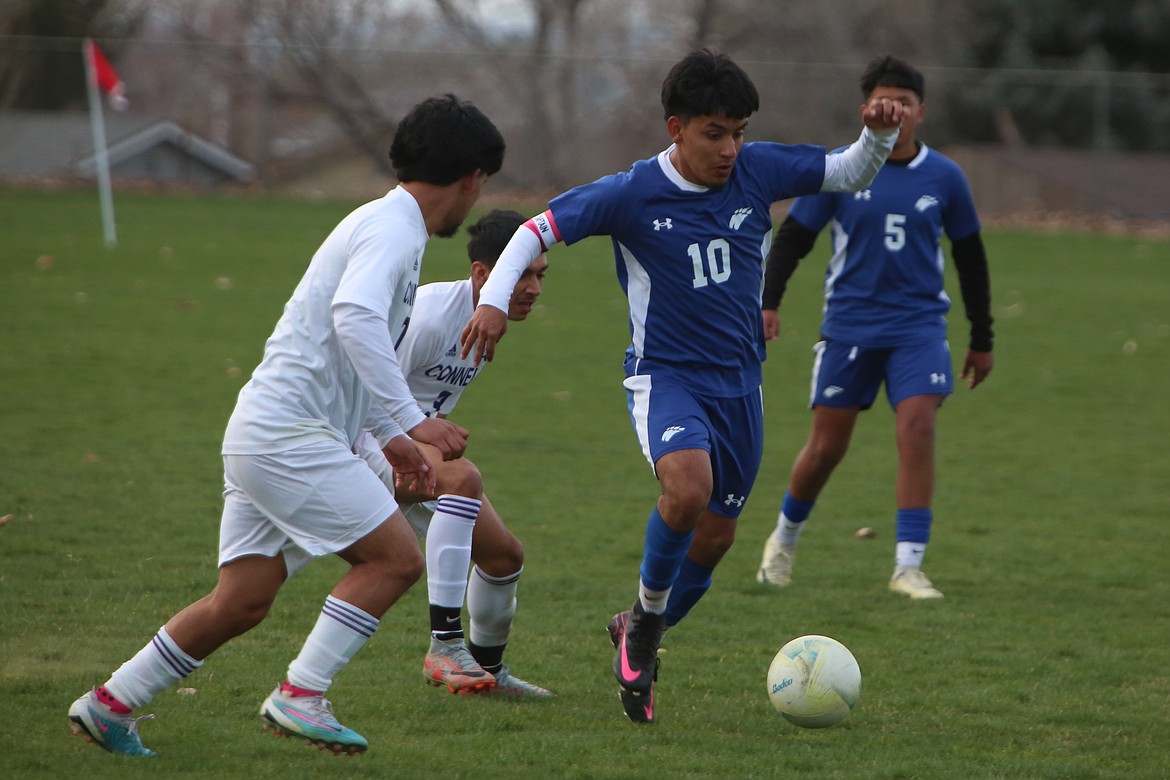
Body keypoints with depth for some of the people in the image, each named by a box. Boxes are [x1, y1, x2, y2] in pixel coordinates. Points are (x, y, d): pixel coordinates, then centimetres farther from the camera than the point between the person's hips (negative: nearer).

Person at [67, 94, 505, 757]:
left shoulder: (386, 225, 20)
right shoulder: (392, 229, -12)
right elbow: (354, 315, -32)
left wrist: (388, 440, 30)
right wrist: (410, 419, -33)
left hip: (266, 434, 10)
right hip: (289, 434, -10)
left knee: (243, 602, 9)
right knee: (397, 557, -10)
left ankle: (110, 705, 15)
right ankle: (301, 696, -10)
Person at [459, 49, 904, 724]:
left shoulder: (758, 171, -3)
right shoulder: (633, 194, -12)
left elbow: (852, 175, 8)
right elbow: (537, 231, -6)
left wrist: (880, 135, -12)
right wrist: (494, 299, -19)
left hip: (739, 383, 5)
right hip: (665, 375, -5)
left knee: (716, 535, 9)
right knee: (689, 486, -33)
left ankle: (640, 639, 35)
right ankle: (647, 614, -6)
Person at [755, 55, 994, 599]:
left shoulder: (944, 178, 3)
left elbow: (970, 258, 13)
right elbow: (792, 238, 4)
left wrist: (982, 339, 15)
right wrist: (767, 303, -10)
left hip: (918, 327, 0)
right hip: (848, 325, 0)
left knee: (917, 431, -17)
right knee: (826, 447, 4)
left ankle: (908, 567, -13)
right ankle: (785, 538, 32)